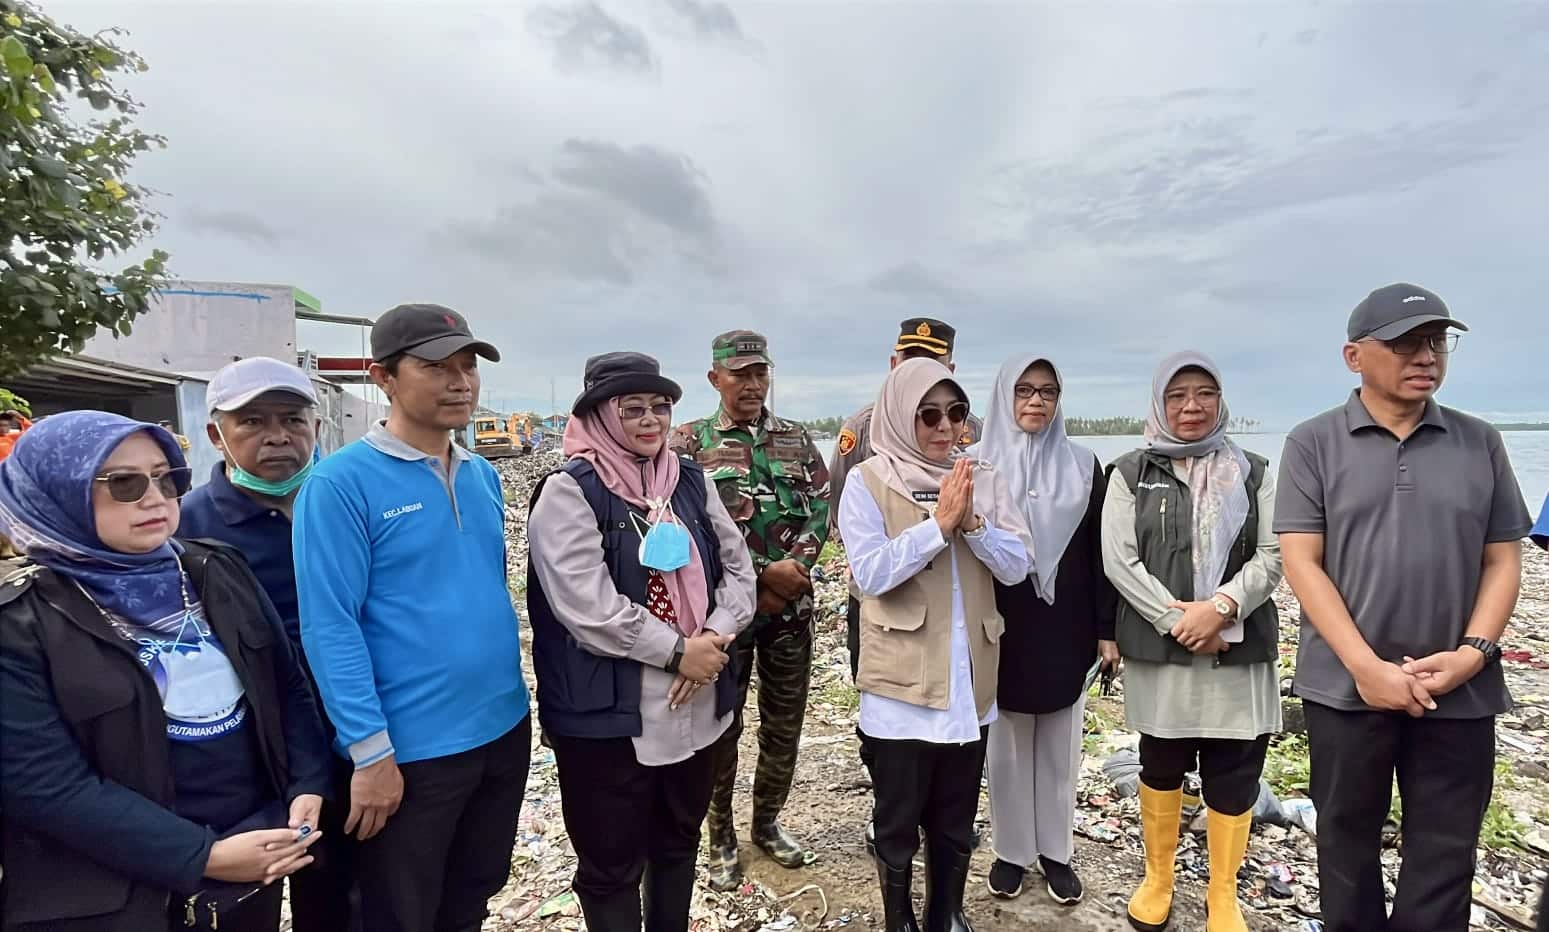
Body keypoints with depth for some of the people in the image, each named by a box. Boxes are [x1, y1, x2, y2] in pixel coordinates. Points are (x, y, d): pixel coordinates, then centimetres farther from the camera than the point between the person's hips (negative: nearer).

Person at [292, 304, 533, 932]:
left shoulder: (484, 476, 5)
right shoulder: (341, 483, -15)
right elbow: (328, 627, -17)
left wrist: (509, 698, 12)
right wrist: (370, 752, -17)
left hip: (504, 730, 6)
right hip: (410, 750, -6)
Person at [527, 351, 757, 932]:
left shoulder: (693, 481, 7)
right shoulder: (570, 492, -12)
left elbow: (738, 568, 6)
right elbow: (588, 607, -20)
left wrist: (714, 638, -11)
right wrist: (678, 651, -16)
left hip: (697, 705, 6)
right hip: (609, 715, -6)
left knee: (679, 842, 24)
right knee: (612, 864, 12)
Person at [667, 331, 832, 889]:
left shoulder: (797, 440, 8)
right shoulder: (689, 443, -3)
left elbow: (820, 512, 2)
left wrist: (792, 571, -14)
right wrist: (762, 572, -16)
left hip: (791, 605, 4)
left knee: (785, 722, 14)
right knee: (722, 724, 9)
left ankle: (768, 821, 35)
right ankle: (721, 837, 27)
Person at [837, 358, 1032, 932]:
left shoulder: (983, 481, 3)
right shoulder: (868, 482, -8)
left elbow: (1017, 567, -2)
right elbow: (870, 573, -18)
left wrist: (971, 522, -18)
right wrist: (939, 524, -22)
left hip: (970, 678, 4)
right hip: (901, 679, -3)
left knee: (956, 818, 19)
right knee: (898, 819, 11)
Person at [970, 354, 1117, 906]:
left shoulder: (1083, 465, 2)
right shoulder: (977, 464, -3)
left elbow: (1098, 551, 3)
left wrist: (1107, 630, 1)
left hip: (1065, 629, 1)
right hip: (1001, 629, -1)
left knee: (1060, 745, 12)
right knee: (1007, 744, 11)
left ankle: (1056, 851, 29)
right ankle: (1011, 851, 27)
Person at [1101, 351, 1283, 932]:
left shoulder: (1252, 472, 7)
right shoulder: (1132, 472, 2)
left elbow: (1273, 554, -1)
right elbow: (1118, 559, -6)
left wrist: (1220, 607, -16)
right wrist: (1176, 619, -15)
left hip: (1239, 649, 1)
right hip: (1158, 648, -1)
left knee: (1234, 776, 6)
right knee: (1160, 766, 13)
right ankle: (1157, 878, 33)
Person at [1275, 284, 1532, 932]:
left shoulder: (1480, 443, 5)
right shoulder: (1313, 444, -4)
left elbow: (1503, 559, 6)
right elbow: (1301, 562, -9)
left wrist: (1473, 652, -9)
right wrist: (1367, 666, -16)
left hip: (1460, 691, 2)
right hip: (1345, 685, -2)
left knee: (1445, 854, 11)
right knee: (1348, 840, 14)